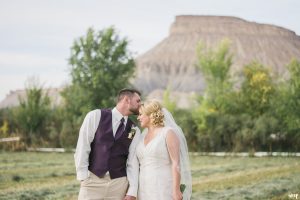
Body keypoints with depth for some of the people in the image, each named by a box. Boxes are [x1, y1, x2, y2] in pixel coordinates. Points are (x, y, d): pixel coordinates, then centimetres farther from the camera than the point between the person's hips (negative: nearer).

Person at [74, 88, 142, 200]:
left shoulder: (134, 130, 8)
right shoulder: (96, 116, 0)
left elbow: (133, 162, 5)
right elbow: (82, 148, -2)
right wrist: (83, 177, -6)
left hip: (119, 184, 2)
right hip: (93, 180, -2)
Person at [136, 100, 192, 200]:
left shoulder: (169, 133, -7)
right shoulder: (144, 136, 14)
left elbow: (176, 163, -13)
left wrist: (176, 190, -20)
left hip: (165, 190, -7)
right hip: (147, 190, 7)